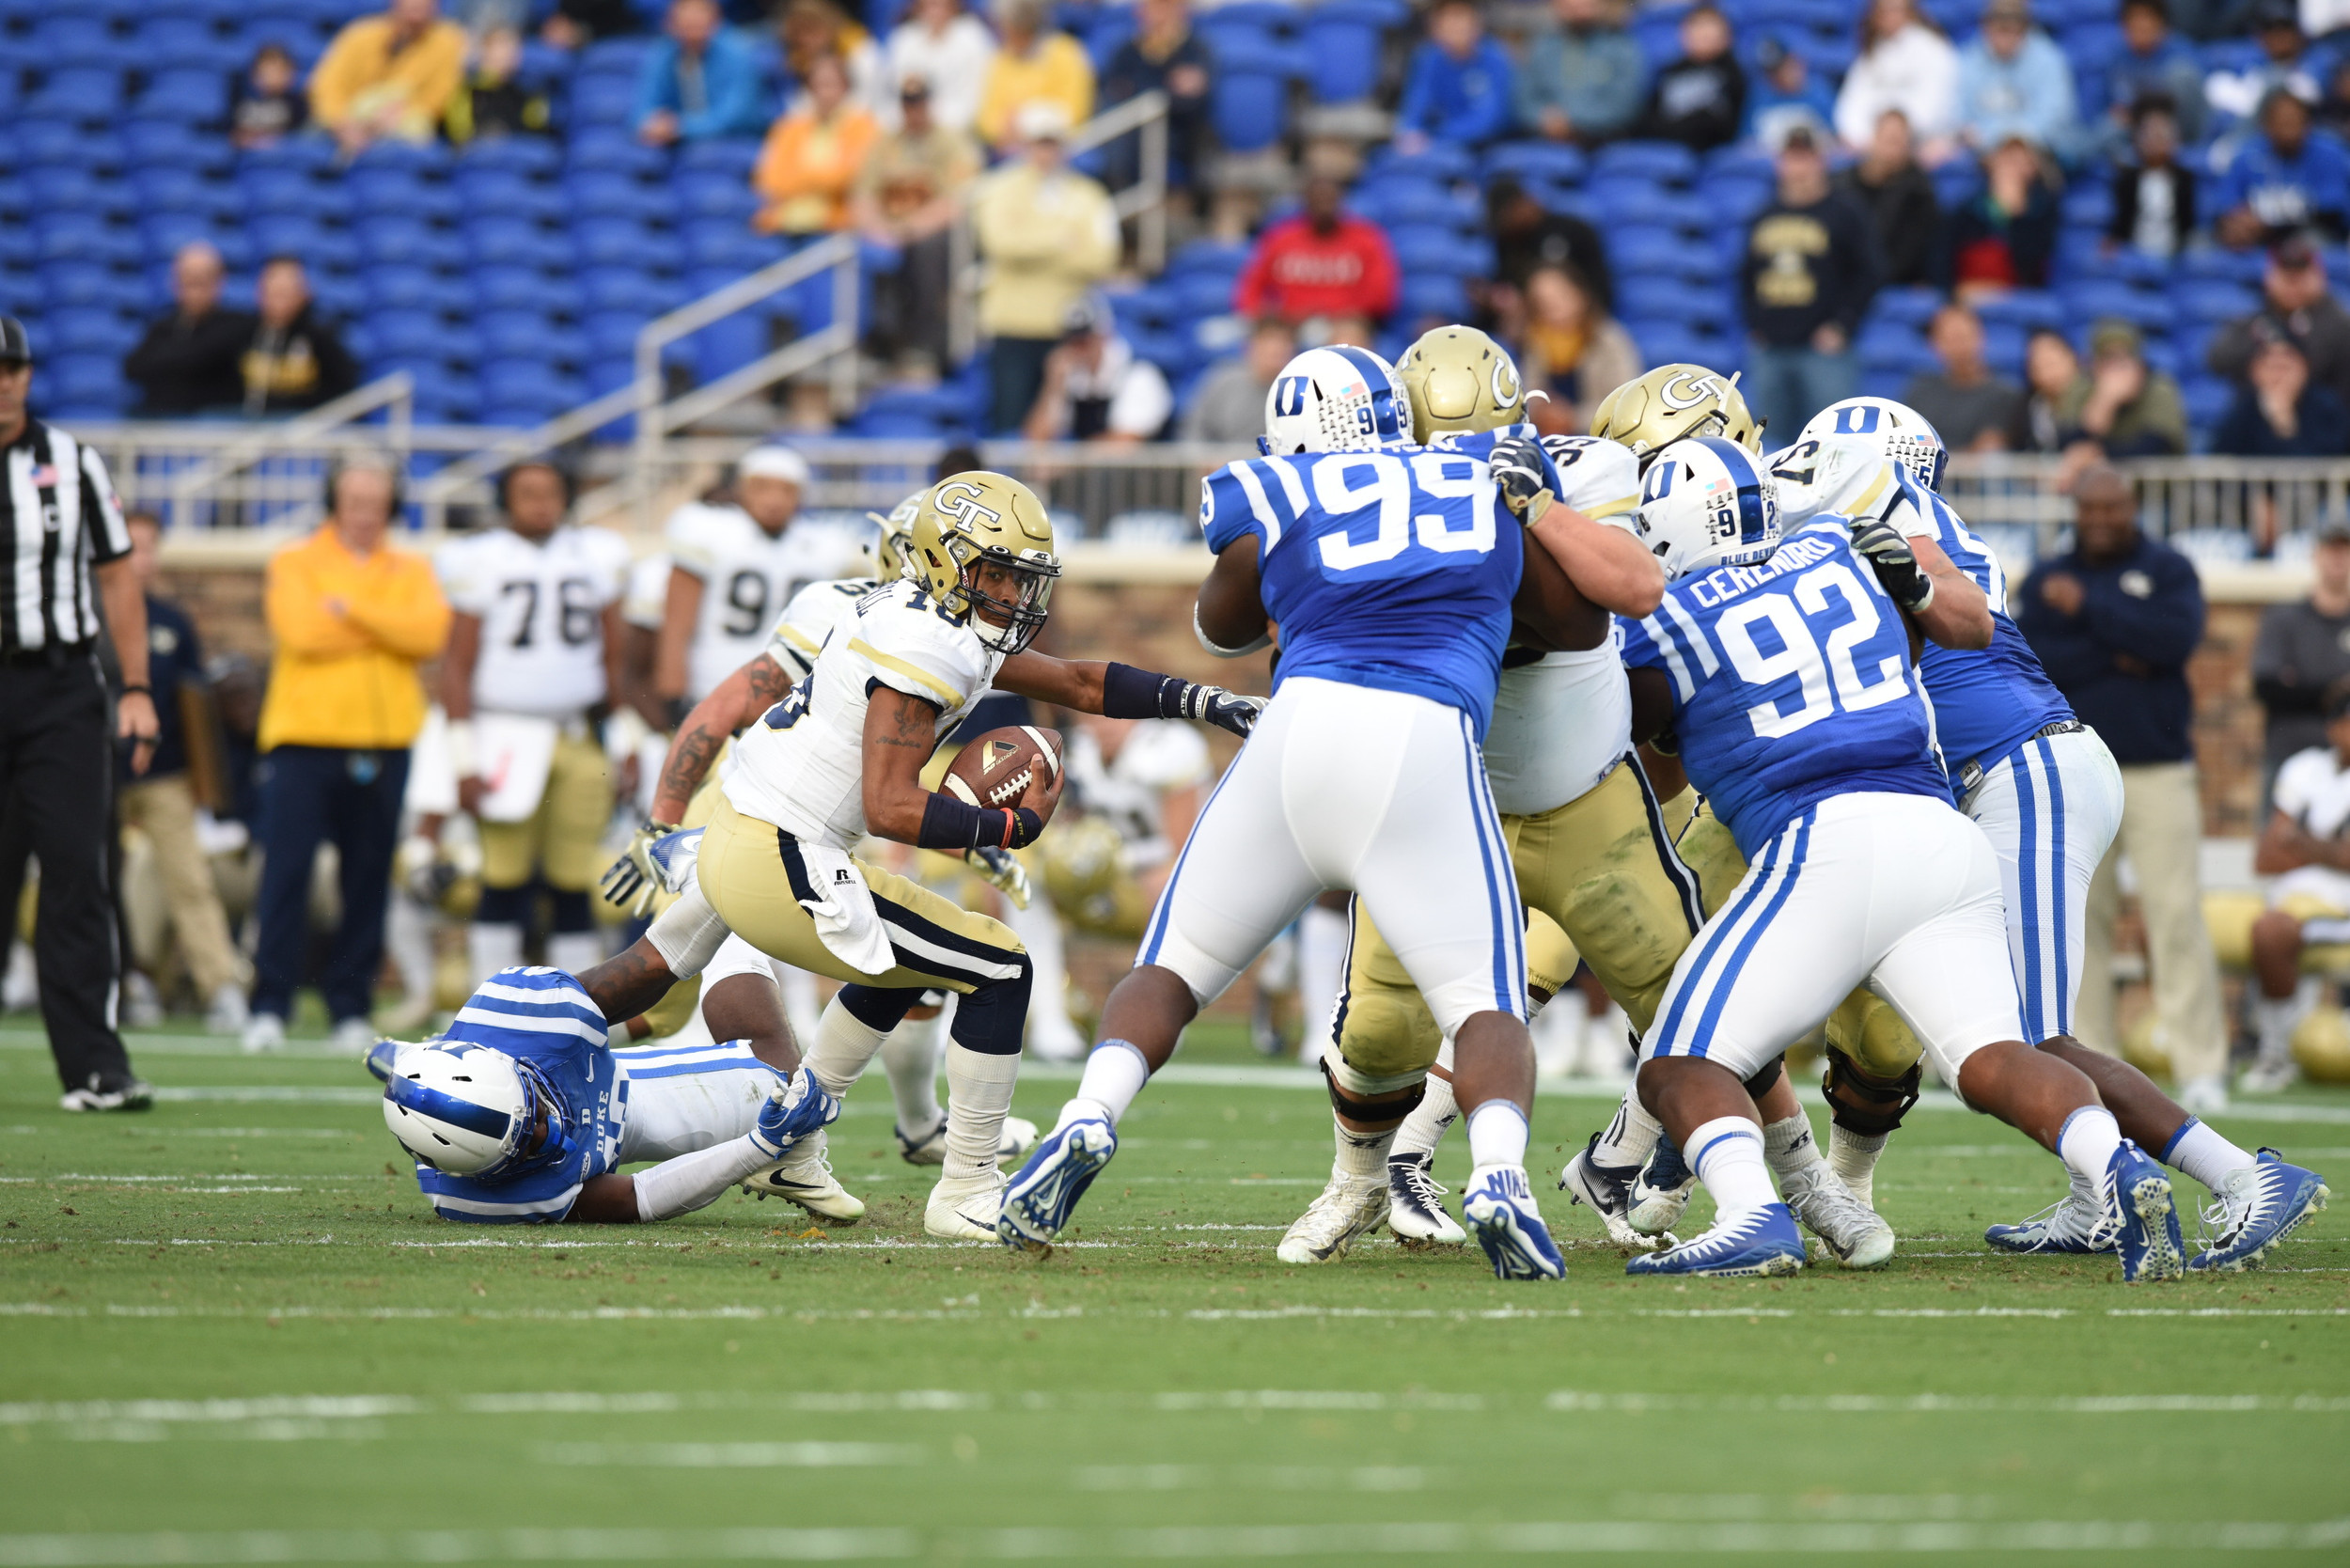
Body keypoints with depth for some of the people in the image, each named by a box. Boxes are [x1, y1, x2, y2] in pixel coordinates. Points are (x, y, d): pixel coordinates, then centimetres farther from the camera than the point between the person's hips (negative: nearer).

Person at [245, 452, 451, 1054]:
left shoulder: (411, 572, 12)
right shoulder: (295, 563, 6)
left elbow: (429, 635, -7)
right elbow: (302, 631, -13)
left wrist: (350, 607, -13)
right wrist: (385, 628, -5)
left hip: (383, 742, 3)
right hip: (305, 738, -3)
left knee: (367, 880, 4)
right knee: (286, 872, -8)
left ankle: (351, 1009, 10)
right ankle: (270, 1007, -7)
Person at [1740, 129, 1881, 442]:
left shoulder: (1844, 215, 1)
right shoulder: (1765, 219, 15)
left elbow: (1869, 274, -2)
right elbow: (1747, 277, 22)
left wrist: (1841, 325, -10)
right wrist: (1753, 326, 10)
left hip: (1822, 346, -5)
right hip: (1770, 351, 5)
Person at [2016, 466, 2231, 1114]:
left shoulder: (2169, 570, 6)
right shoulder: (2046, 579, 11)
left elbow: (2176, 638, -13)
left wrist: (2088, 608, -12)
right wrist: (2112, 658, -11)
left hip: (2158, 770, -2)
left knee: (2177, 912, -10)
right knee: (2079, 918, 1)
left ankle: (2201, 1069, -10)